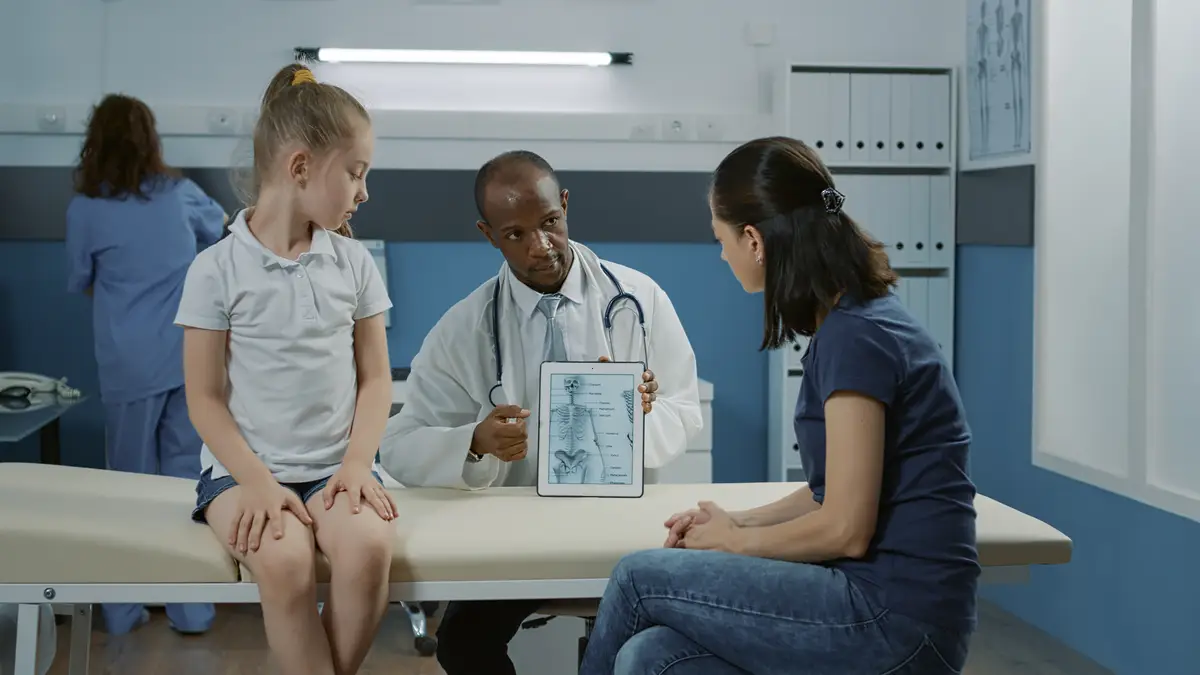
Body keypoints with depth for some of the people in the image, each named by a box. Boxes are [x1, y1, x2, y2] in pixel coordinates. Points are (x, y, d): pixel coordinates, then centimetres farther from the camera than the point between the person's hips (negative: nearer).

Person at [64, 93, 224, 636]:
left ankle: (124, 611, 18)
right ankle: (190, 608, 11)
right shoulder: (178, 192, 3)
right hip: (192, 358, 2)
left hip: (131, 366, -1)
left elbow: (81, 284, 10)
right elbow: (222, 227, 25)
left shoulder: (85, 209, -4)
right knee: (188, 478, 7)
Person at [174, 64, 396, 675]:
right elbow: (205, 398, -3)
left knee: (368, 545, -29)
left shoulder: (353, 263, 5)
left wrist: (357, 464, -9)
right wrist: (257, 481, -15)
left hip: (334, 465, 2)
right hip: (246, 468, -2)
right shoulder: (217, 269, -3)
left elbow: (375, 379, 7)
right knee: (285, 561, -32)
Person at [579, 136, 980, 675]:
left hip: (897, 618, -8)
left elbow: (845, 528, -17)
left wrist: (735, 540, -2)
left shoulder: (855, 336, -18)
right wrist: (741, 521, 8)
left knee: (639, 579, -3)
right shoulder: (853, 320, 11)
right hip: (881, 601, 8)